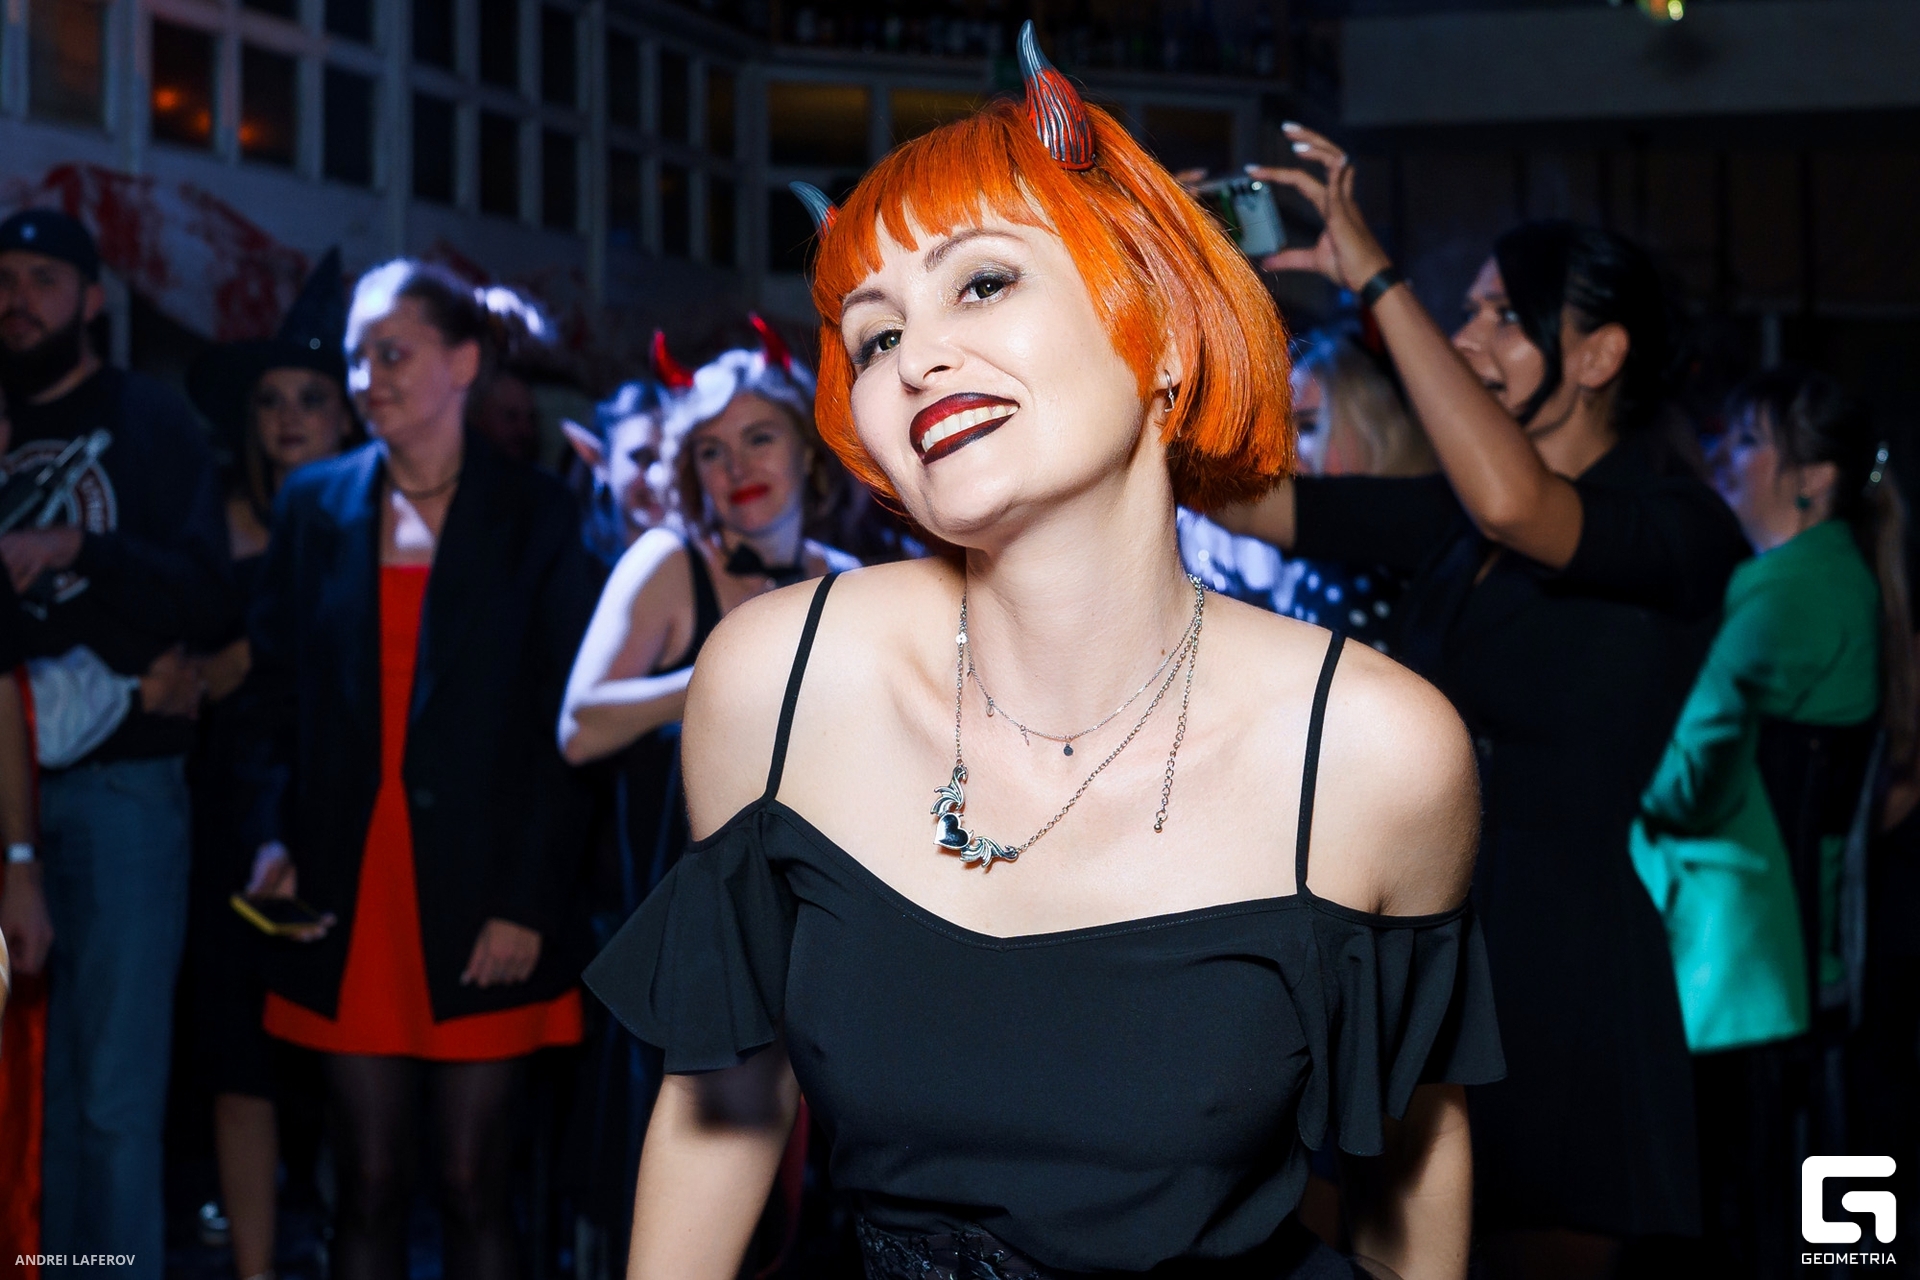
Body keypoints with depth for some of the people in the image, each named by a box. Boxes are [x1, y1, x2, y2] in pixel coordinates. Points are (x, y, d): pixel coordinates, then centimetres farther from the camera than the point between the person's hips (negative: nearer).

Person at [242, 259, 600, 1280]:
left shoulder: (536, 516, 1)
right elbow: (274, 690, 10)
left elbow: (565, 725, -2)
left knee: (473, 1187, 2)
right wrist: (272, 834, -5)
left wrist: (528, 901, -9)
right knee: (368, 1187, 6)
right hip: (350, 898, 2)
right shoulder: (314, 503, 10)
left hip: (479, 904, -2)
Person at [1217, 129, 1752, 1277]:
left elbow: (1516, 505, -30)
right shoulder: (1449, 521, 11)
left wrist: (1376, 278, -23)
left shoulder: (1680, 525, -9)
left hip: (1560, 977, -6)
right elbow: (1228, 490, 10)